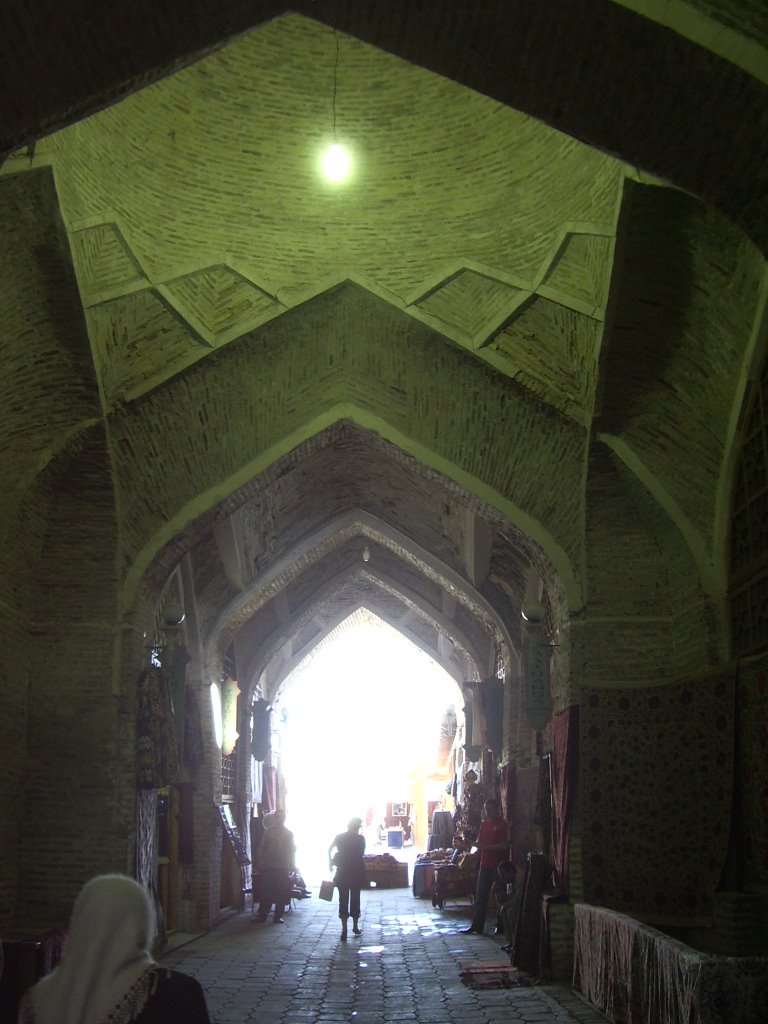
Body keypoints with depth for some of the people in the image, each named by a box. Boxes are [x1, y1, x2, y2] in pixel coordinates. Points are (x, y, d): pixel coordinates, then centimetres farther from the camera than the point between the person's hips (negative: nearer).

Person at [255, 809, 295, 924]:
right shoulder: (268, 831, 8)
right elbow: (261, 847, 8)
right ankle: (262, 914, 2)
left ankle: (278, 916, 6)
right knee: (265, 891, -3)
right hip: (268, 867, 0)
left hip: (283, 868, 0)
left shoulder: (288, 833, 8)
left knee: (281, 893, 0)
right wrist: (260, 862, -1)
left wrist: (292, 866, 2)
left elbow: (292, 850, 8)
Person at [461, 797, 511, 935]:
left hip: (498, 865, -7)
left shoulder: (502, 825, -8)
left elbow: (504, 845, -15)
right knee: (480, 897, 5)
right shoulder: (484, 823, 13)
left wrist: (485, 847, -19)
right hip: (485, 864, 7)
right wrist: (478, 844, -6)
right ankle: (476, 926, 7)